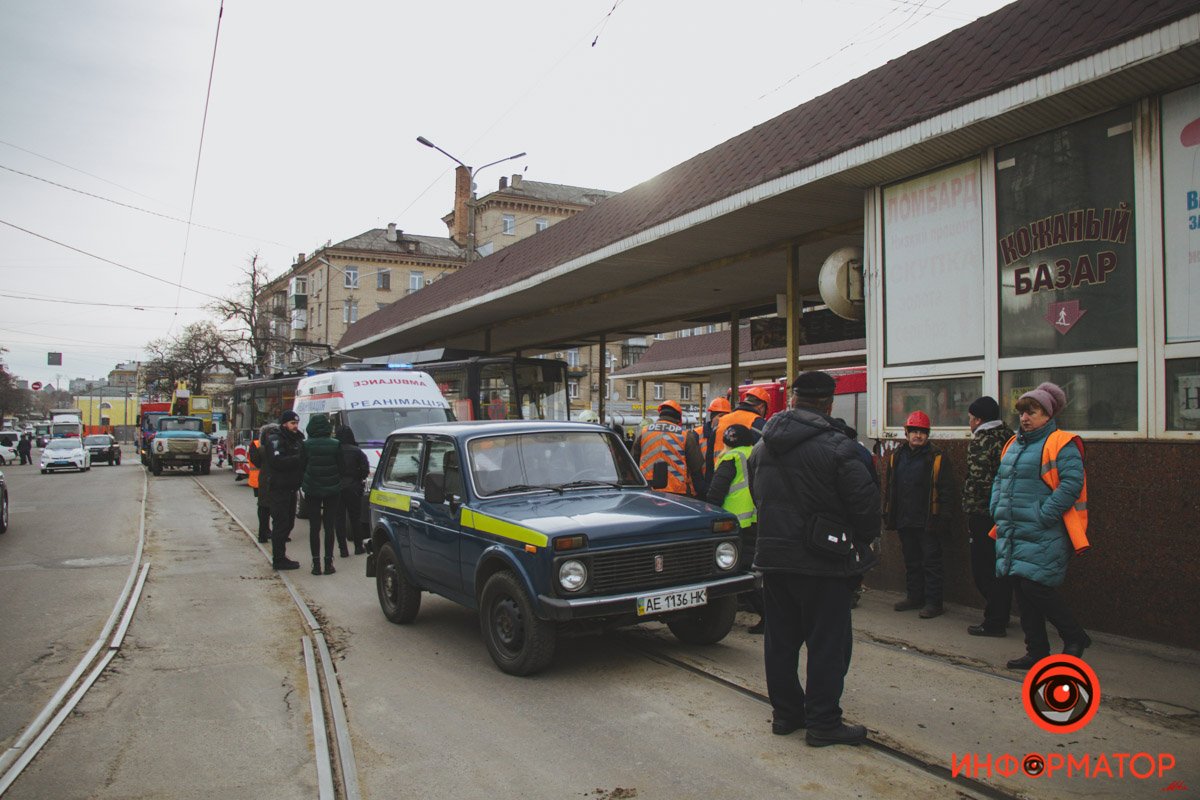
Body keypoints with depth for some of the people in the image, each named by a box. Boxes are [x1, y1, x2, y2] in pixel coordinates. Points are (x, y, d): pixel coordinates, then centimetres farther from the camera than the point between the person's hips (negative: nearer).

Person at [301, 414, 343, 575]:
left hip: (312, 490, 0)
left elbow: (302, 467, 0)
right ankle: (328, 563, 6)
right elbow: (341, 468, -1)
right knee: (329, 526, 6)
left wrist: (303, 485, 14)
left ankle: (316, 563, 5)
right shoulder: (335, 444, -6)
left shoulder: (306, 445, -6)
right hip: (332, 490, 0)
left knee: (314, 527, 7)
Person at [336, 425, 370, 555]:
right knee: (355, 518, 10)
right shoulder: (357, 451, -6)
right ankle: (358, 547, 13)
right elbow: (365, 469, -9)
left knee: (339, 519, 7)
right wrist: (360, 479, 8)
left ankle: (343, 548, 6)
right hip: (353, 488, 0)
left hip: (337, 487, 0)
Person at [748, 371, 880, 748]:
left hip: (773, 557, 6)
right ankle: (823, 723, 11)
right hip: (823, 562, -6)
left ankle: (785, 712, 24)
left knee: (780, 638, 15)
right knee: (827, 643, 5)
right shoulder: (837, 447, -17)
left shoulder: (763, 446, 5)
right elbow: (865, 501, -14)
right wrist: (863, 541, 4)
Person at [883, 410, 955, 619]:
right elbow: (889, 488, 14)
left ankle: (933, 602, 9)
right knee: (911, 561, 15)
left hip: (927, 522, -5)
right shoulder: (896, 456, 9)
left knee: (931, 561, 1)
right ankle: (914, 596, 26)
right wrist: (888, 516, 9)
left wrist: (940, 519, -13)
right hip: (904, 521, 5)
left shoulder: (937, 457, -5)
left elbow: (945, 490, -7)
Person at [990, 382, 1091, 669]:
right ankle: (1036, 651, 19)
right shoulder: (1014, 444, 17)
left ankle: (1075, 638, 11)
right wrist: (997, 509, 9)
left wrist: (1044, 516, -20)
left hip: (1043, 535, -8)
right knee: (1023, 591, 9)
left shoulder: (1061, 444, -8)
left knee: (1035, 586, -11)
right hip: (1012, 532, 8)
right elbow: (999, 480, 24)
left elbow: (1071, 483, -18)